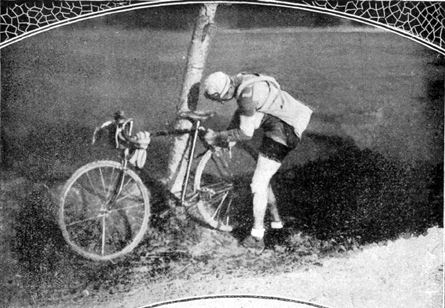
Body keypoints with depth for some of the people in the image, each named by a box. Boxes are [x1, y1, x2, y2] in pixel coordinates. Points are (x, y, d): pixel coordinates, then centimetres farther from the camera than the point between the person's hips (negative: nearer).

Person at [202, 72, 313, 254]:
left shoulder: (247, 94, -26)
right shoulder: (241, 82, 4)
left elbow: (245, 134, -23)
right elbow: (241, 113, 18)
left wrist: (218, 136, -12)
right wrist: (224, 137, 12)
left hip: (283, 129, -10)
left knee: (259, 184, -8)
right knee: (263, 178, 21)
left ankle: (257, 239, -5)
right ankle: (276, 220, 37)